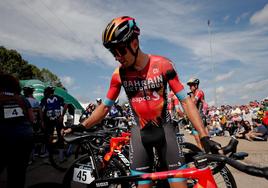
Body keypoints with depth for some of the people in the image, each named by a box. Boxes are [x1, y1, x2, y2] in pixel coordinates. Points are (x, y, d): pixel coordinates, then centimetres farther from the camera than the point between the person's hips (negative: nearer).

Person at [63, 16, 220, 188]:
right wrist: (82, 126, -8)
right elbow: (105, 106, 2)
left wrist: (204, 136, -18)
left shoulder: (163, 65, -14)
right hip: (140, 131, 1)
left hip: (164, 128, -1)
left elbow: (185, 101, -12)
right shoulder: (119, 74, -9)